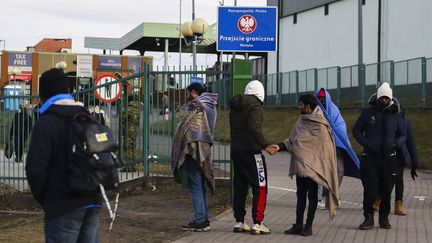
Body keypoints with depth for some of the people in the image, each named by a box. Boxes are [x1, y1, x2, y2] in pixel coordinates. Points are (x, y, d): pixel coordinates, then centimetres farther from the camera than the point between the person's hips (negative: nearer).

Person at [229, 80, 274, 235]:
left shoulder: (235, 107, 13)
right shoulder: (255, 106, -13)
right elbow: (254, 128, -26)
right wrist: (265, 146, -23)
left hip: (235, 151, 8)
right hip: (251, 152, -8)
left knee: (239, 187, 14)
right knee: (260, 188, -2)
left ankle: (239, 222, 18)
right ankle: (257, 224, -6)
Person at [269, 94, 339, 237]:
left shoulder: (320, 125, -14)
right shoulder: (302, 121, 8)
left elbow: (324, 148, -12)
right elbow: (292, 140, 11)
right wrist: (280, 146, -5)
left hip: (312, 166, -7)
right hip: (300, 165, 7)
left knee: (312, 195, 3)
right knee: (300, 194, 10)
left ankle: (308, 226, 10)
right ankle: (298, 225, 16)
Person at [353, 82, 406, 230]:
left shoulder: (395, 116, 7)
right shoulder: (368, 113, 2)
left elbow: (403, 135, 15)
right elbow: (356, 130, 5)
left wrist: (396, 144, -7)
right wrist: (366, 144, -10)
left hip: (389, 158, 2)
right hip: (369, 157, -2)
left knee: (386, 190, 7)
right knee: (370, 189, -8)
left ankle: (384, 218, 20)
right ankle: (368, 218, 3)